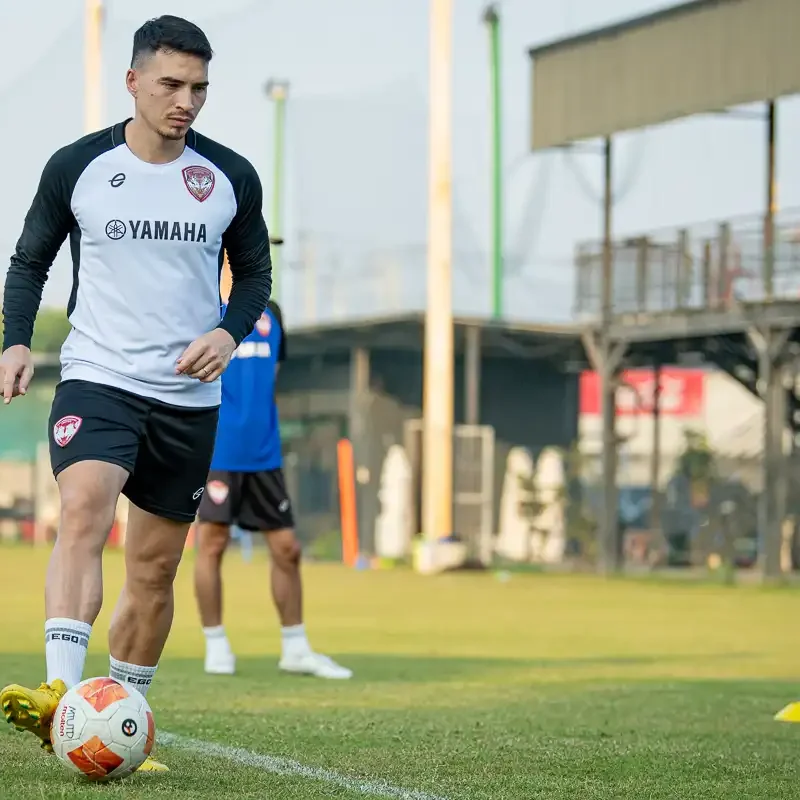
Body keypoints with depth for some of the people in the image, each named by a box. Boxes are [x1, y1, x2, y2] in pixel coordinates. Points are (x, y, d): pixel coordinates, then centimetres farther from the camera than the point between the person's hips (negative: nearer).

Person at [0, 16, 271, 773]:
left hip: (189, 397, 3)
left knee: (155, 570, 9)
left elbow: (255, 270, 13)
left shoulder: (231, 178, 2)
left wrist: (230, 332, -7)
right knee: (83, 513, -28)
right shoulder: (76, 167, -3)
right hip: (97, 378, -3)